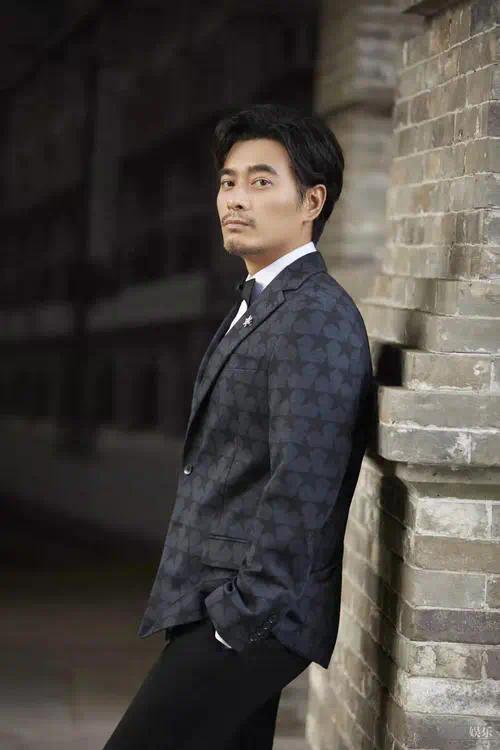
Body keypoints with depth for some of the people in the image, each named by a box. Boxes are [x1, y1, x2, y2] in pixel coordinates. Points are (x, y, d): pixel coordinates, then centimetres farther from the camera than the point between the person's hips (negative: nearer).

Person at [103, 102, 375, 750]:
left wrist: (241, 617, -20)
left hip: (252, 620, -10)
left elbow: (302, 486, -22)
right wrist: (226, 612, 15)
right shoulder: (257, 306, 17)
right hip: (223, 607, 10)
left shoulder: (316, 318, -15)